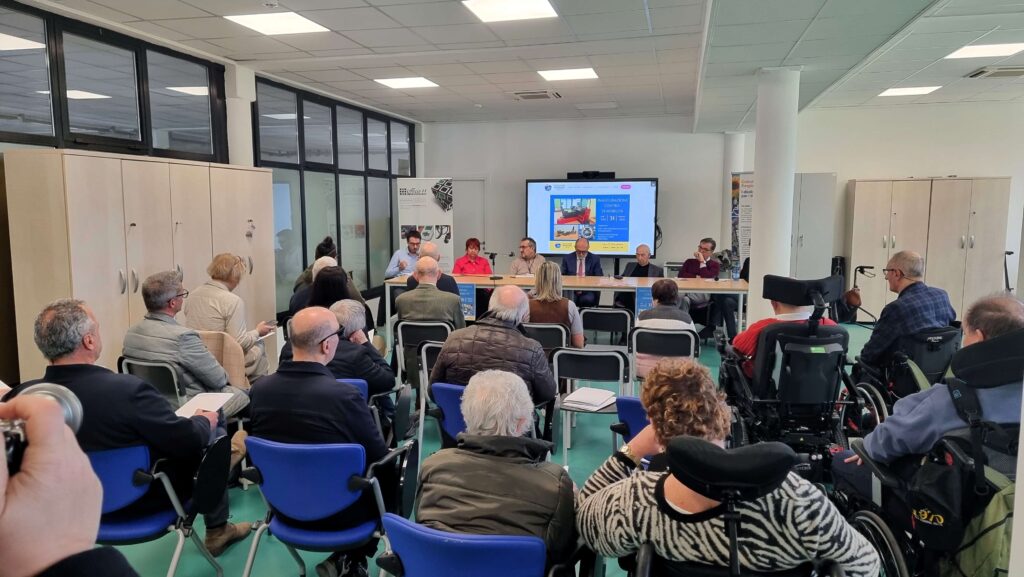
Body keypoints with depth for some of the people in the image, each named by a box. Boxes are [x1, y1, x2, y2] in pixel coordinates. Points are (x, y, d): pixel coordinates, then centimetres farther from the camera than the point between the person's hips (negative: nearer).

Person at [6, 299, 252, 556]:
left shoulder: (21, 396, -19)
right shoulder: (127, 390, -34)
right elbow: (190, 441, -21)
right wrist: (204, 421, 1)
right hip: (141, 501, -5)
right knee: (208, 433, 17)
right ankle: (217, 530, 31)